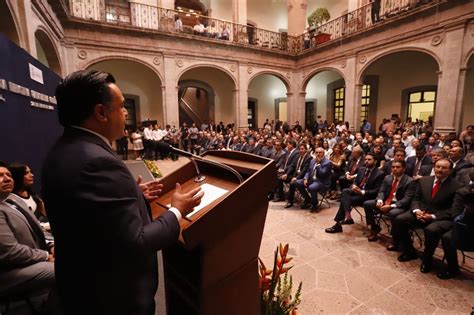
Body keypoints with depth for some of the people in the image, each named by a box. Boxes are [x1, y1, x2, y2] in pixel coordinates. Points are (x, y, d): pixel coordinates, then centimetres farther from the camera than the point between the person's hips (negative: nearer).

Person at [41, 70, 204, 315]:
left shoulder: (63, 150, -1)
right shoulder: (97, 161, -32)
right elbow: (134, 243, -29)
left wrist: (134, 194, 8)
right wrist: (176, 212, -16)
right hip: (114, 294, -8)